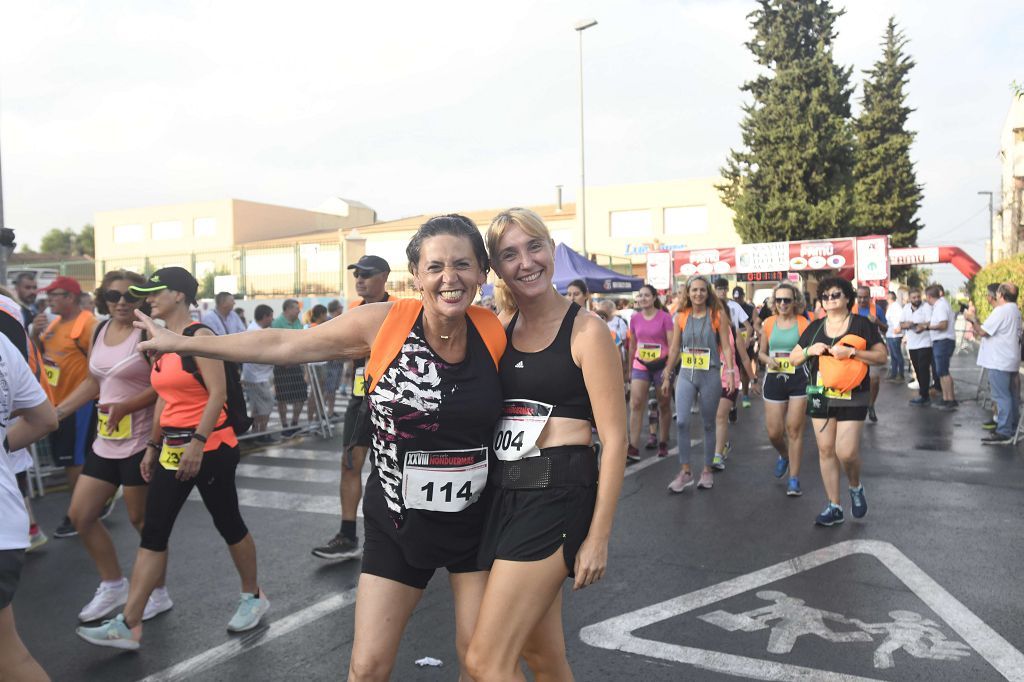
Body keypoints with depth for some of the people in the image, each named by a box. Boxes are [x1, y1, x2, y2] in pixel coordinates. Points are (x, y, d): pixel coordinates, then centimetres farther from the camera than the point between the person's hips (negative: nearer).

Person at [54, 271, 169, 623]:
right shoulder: (100, 331, 10)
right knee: (80, 515, 12)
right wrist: (57, 411, 13)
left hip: (140, 440, -8)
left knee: (141, 519, 4)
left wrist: (125, 406, -25)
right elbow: (93, 382, 19)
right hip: (105, 440, 8)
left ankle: (158, 593, 23)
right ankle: (113, 585, 30)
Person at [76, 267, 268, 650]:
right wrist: (153, 445, 16)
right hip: (172, 447, 8)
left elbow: (218, 393, -20)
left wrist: (197, 442, -24)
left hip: (210, 446, -8)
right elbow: (165, 399, 17)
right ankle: (129, 625, 10)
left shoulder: (198, 336, -13)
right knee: (152, 533, 5)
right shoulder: (160, 339, 12)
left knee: (228, 524, 7)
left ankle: (253, 597, 26)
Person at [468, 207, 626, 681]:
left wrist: (599, 536, -12)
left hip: (557, 494, -6)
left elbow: (614, 437, -10)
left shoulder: (584, 330, -8)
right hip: (504, 493, 6)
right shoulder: (500, 332, 10)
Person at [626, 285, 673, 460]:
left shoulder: (664, 317, -6)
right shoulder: (635, 319, 5)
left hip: (661, 365, -2)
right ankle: (634, 447, -10)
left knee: (664, 405, 10)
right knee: (635, 404, -10)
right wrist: (630, 368, 18)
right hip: (641, 366, 3)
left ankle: (663, 444, 25)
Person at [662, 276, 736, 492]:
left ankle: (707, 470, 23)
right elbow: (674, 349, 9)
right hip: (686, 375, 2)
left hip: (710, 375, -2)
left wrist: (730, 373, -13)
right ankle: (685, 471, 3)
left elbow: (726, 346, -4)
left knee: (708, 424, 9)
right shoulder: (681, 317, 3)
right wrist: (667, 376, 11)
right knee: (681, 421, -10)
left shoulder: (717, 315, -4)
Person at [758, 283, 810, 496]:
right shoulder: (768, 323, 6)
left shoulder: (804, 324, -3)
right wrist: (768, 360, -8)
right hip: (774, 380, 3)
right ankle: (784, 456, 39)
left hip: (798, 380, -2)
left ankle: (794, 479, 10)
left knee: (794, 430, 0)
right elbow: (761, 353, 13)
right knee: (774, 432, 4)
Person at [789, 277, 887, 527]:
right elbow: (793, 358, 13)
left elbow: (882, 357, -6)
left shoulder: (862, 324, -1)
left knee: (847, 452, -10)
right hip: (821, 397, 4)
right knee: (826, 451, 5)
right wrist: (810, 350, -8)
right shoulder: (815, 327, 10)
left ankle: (856, 487, 23)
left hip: (852, 398, -4)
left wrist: (851, 352, -19)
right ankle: (834, 506, 17)